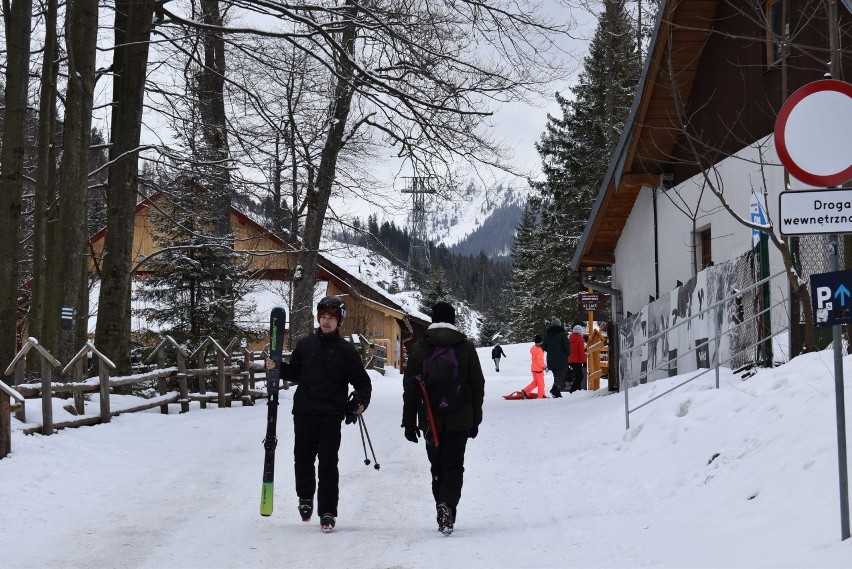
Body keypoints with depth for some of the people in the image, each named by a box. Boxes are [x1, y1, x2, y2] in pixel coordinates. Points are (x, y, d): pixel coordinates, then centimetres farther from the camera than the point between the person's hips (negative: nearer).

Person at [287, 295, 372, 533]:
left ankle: (328, 512, 1)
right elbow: (294, 372, 19)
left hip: (331, 416, -3)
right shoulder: (305, 344, 9)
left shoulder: (346, 350, 1)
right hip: (304, 413, 3)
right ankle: (305, 497, 34)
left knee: (328, 464, -4)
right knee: (303, 459, 9)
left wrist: (361, 401, -13)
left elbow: (362, 381, 4)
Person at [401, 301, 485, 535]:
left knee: (438, 467, 13)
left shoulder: (419, 348, 1)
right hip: (460, 420, -1)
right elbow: (478, 385, 3)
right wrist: (475, 419, 11)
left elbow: (409, 387, 2)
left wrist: (409, 422, 8)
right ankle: (447, 505, -21)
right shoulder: (466, 347, 1)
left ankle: (444, 512, 11)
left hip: (430, 419, 1)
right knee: (454, 466, 2)